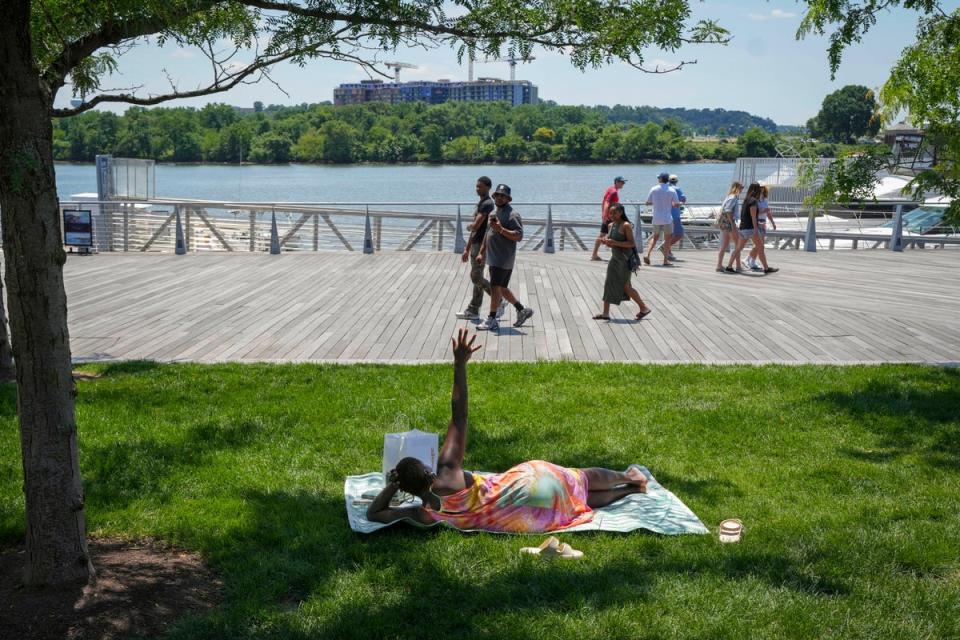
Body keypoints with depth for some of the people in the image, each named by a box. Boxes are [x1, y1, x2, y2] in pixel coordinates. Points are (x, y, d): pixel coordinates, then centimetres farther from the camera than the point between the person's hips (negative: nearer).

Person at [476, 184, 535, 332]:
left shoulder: (512, 215, -12)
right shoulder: (493, 213, 17)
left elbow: (519, 236, -20)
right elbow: (488, 234, 25)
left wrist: (501, 229, -28)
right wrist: (481, 252, 22)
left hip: (504, 259, -9)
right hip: (493, 258, 9)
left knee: (495, 287, -10)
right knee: (501, 288, 14)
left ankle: (492, 321, -5)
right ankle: (522, 310, 27)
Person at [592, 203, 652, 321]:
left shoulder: (626, 225, -14)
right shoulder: (611, 225, 9)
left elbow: (631, 243, -19)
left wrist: (614, 242, -25)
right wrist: (607, 242, -4)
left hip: (625, 259, -8)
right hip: (615, 258, 8)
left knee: (625, 286, -2)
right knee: (608, 284, 5)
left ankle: (644, 308, 13)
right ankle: (605, 313, 10)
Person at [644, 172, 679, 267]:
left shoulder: (654, 189, 0)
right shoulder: (671, 191, -5)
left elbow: (648, 202, 8)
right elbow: (677, 205, -2)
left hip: (656, 219, 2)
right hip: (667, 218, -2)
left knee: (655, 237, 16)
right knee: (667, 239, 6)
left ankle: (647, 255, 0)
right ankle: (665, 260, 4)